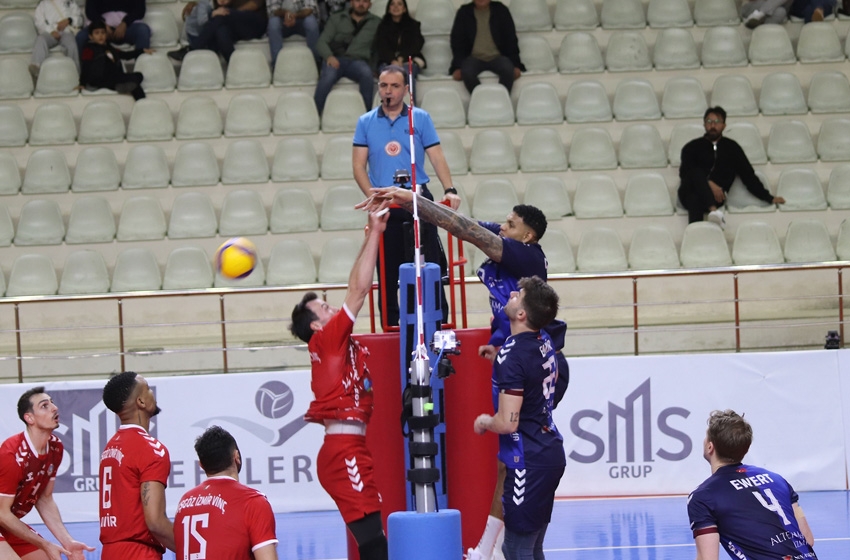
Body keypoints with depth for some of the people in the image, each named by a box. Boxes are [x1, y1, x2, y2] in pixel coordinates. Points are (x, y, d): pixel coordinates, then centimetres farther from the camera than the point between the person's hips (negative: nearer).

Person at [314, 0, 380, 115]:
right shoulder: (336, 19, 17)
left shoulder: (376, 23, 17)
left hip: (357, 61, 0)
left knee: (367, 73, -35)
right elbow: (322, 42, 8)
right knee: (328, 76, -34)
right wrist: (329, 56, -14)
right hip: (336, 59, 0)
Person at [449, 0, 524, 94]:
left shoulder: (501, 10, 7)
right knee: (467, 72, -34)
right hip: (474, 58, 0)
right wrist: (457, 67, -10)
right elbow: (457, 41, 4)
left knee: (508, 70, -33)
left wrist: (515, 65, -7)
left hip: (497, 57, 0)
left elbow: (511, 39, 5)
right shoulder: (464, 12, 7)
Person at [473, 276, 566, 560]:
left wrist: (484, 422, -2)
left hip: (528, 462, -9)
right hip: (551, 453, 9)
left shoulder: (512, 356, -20)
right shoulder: (544, 341, 5)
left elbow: (507, 423, -23)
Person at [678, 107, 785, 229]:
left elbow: (748, 176, 20)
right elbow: (685, 172, 3)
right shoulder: (692, 147, 20)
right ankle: (714, 210, -57)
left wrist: (769, 198, 11)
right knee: (696, 172, -35)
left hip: (713, 196, 0)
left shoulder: (732, 148, 22)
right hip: (690, 192, 0)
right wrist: (709, 184, -14)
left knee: (695, 200, -36)